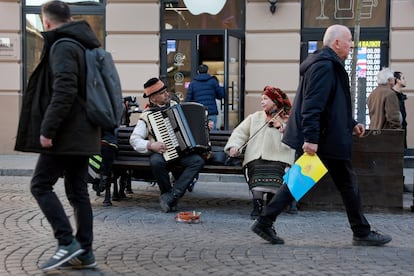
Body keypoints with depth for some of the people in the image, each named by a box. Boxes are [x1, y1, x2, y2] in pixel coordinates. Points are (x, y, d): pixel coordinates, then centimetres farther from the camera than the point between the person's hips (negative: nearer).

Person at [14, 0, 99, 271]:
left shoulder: (63, 46, -12)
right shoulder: (85, 45, 18)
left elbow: (64, 92, -24)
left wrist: (47, 129, -21)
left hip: (67, 134, -9)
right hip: (83, 133, 9)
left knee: (40, 185, -2)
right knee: (78, 191, 10)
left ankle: (67, 243, -6)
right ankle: (85, 252, 12)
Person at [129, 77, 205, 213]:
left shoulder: (175, 105, 15)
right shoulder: (147, 116, 0)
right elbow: (134, 139, -3)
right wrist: (150, 145, -19)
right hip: (162, 152, -4)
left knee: (198, 161, -26)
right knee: (156, 161, -38)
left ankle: (171, 196, -26)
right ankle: (166, 193, -10)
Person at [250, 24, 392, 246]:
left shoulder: (329, 65, 19)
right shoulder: (324, 66, -16)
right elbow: (312, 105, -25)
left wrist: (351, 124, 22)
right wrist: (311, 138, -29)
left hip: (317, 139, 10)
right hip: (326, 140, -10)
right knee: (347, 182, 3)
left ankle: (264, 223, 9)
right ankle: (362, 233, 17)